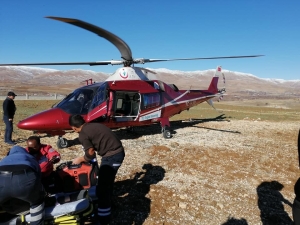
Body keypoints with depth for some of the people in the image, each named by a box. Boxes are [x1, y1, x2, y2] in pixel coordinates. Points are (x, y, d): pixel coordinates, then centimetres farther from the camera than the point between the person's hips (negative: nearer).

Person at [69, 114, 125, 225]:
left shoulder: (83, 135, -10)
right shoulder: (93, 125, 14)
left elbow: (91, 154, -7)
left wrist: (80, 159, 11)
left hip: (111, 156, -9)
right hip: (118, 152, 9)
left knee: (102, 187, 2)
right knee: (107, 181, 28)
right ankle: (107, 202, 49)